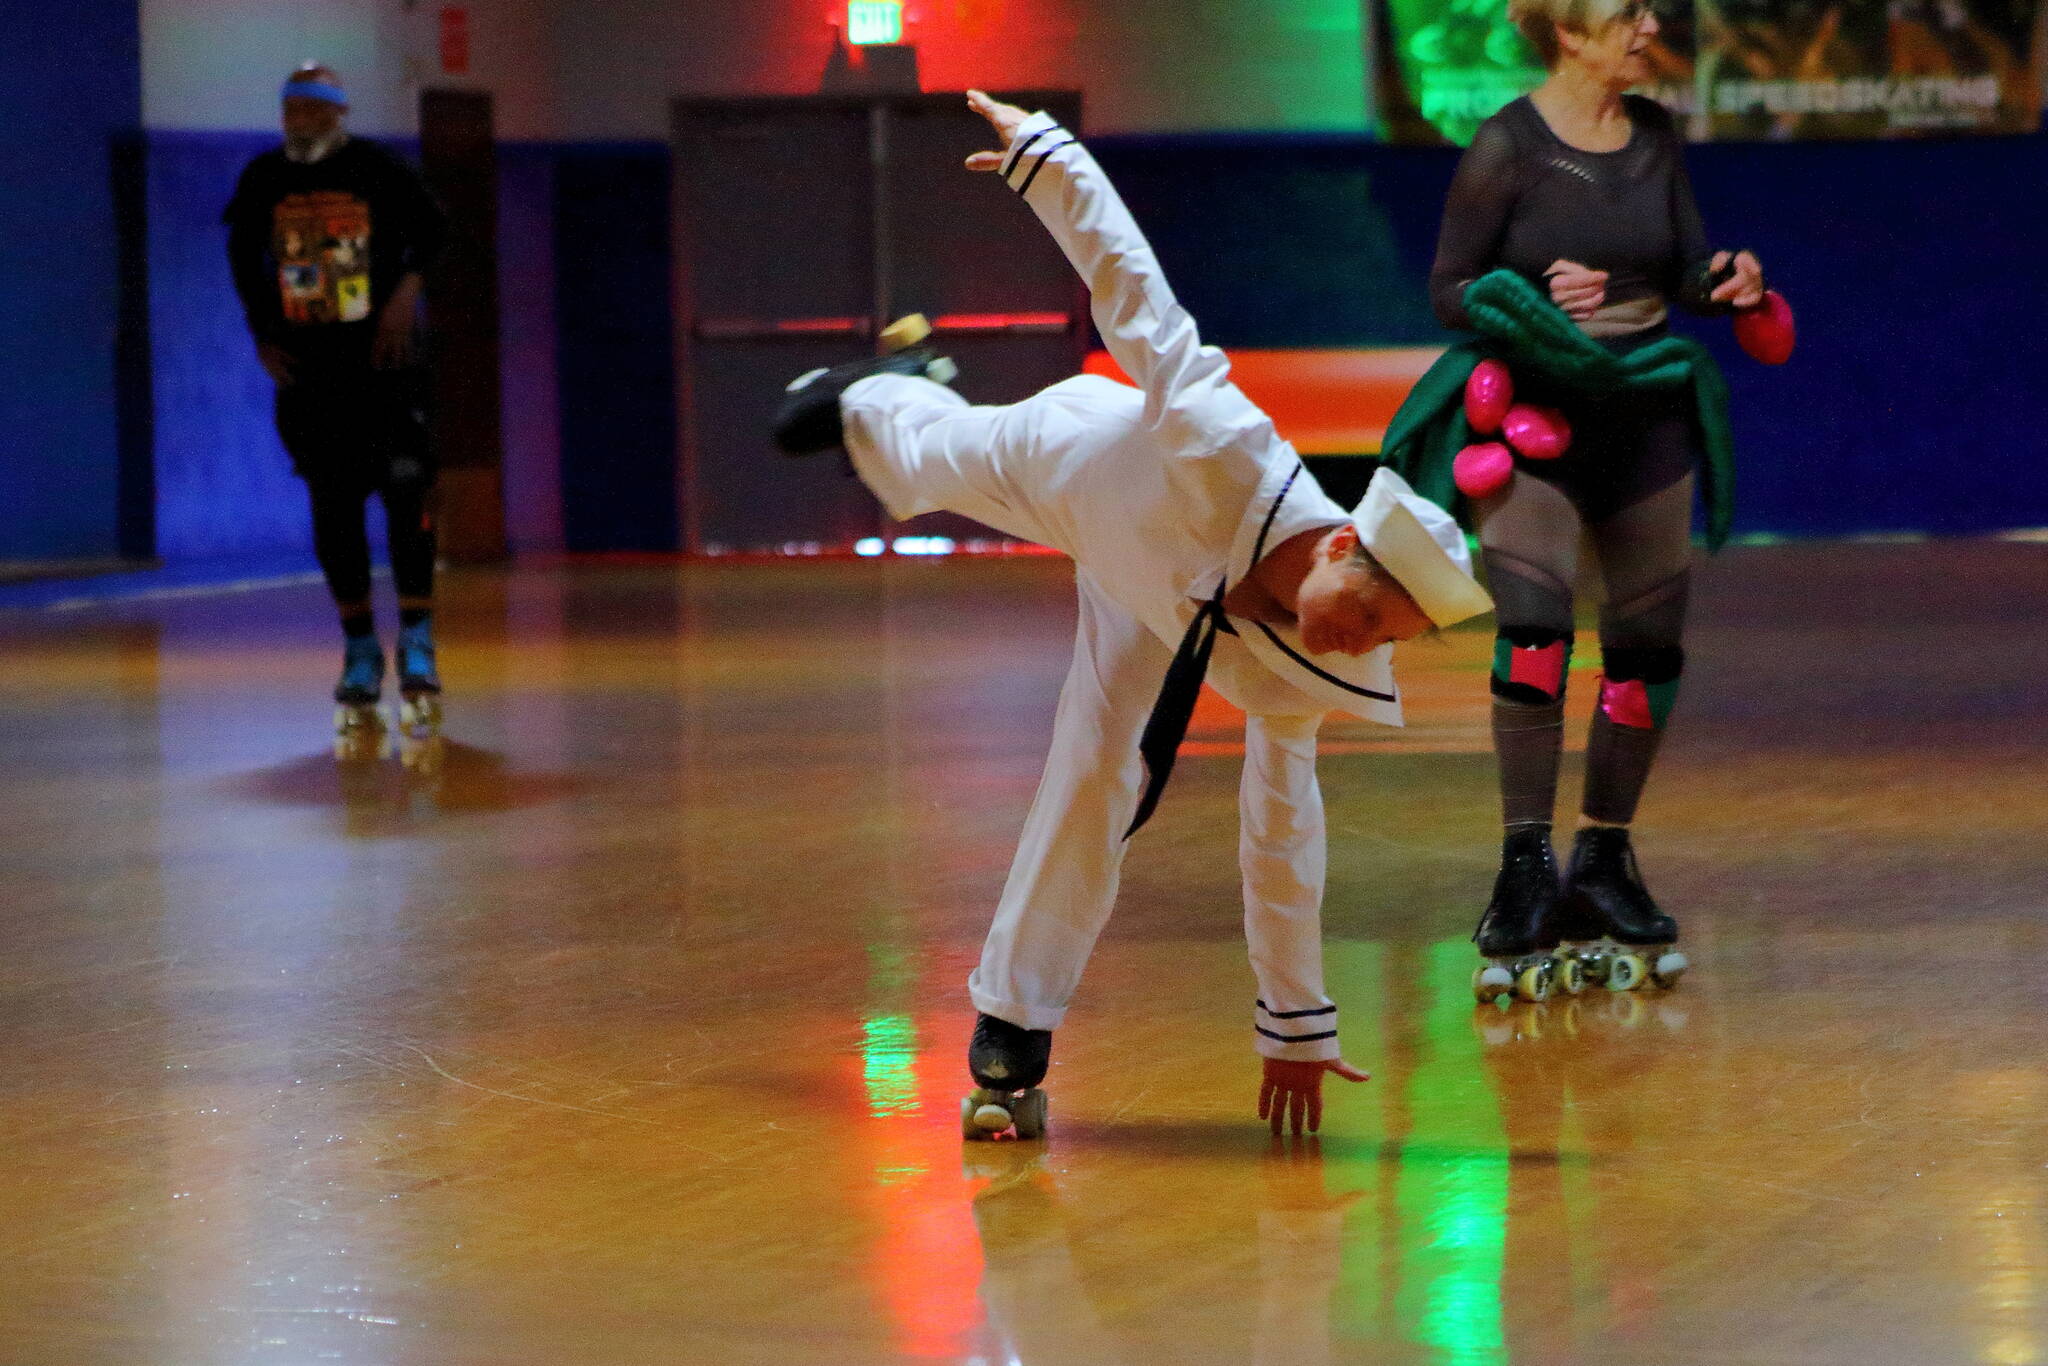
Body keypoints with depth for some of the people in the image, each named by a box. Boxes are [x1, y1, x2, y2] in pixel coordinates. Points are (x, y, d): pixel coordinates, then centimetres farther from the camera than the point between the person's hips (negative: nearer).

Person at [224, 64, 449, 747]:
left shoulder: (380, 170, -4)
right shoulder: (262, 180, 3)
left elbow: (431, 236, 6)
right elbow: (244, 260, 15)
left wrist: (405, 293, -7)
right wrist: (262, 335, 7)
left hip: (383, 364, -3)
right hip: (307, 371, 3)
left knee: (406, 496, -10)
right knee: (333, 510, 4)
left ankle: (417, 644, -3)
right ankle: (360, 652, 13)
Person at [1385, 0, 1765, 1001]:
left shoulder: (1655, 137, 5)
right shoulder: (1506, 148, -10)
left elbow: (1687, 272, 10)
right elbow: (1449, 290, -7)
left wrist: (1730, 283, -12)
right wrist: (1535, 299, -24)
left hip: (1645, 412, 5)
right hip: (1533, 413, -5)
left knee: (1649, 647, 6)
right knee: (1533, 629, -19)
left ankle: (1603, 861, 21)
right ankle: (1526, 871, -11)